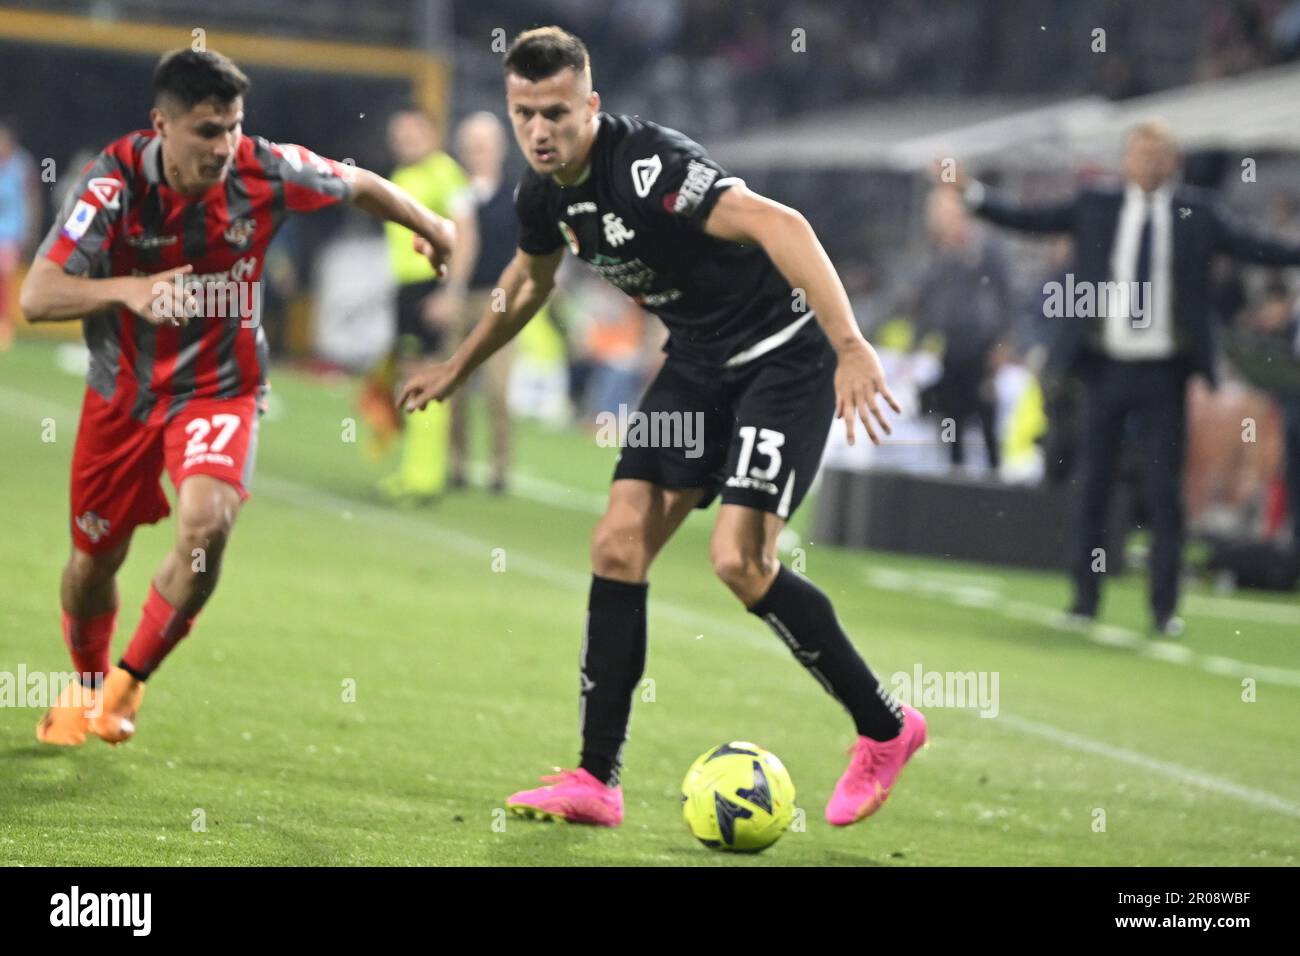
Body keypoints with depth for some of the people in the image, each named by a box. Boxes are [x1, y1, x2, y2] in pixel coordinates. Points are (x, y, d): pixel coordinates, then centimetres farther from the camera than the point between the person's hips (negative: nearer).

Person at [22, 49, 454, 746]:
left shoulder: (264, 171, -18)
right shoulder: (116, 181, -23)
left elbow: (359, 185, 3)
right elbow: (37, 296, -28)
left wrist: (431, 227, 17)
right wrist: (128, 289, -44)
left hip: (220, 388, 0)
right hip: (123, 392, 0)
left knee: (206, 523, -27)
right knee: (95, 559, 11)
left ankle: (129, 682, -5)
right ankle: (86, 687, 43)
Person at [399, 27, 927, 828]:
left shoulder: (647, 163, -28)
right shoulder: (544, 193, 0)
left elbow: (779, 225, -39)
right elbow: (530, 280, 24)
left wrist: (850, 346, -48)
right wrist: (458, 369, 34)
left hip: (784, 355, -8)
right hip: (698, 362, 8)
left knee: (739, 560, -18)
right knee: (619, 546, -1)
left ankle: (886, 730, 1)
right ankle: (597, 782, 4)